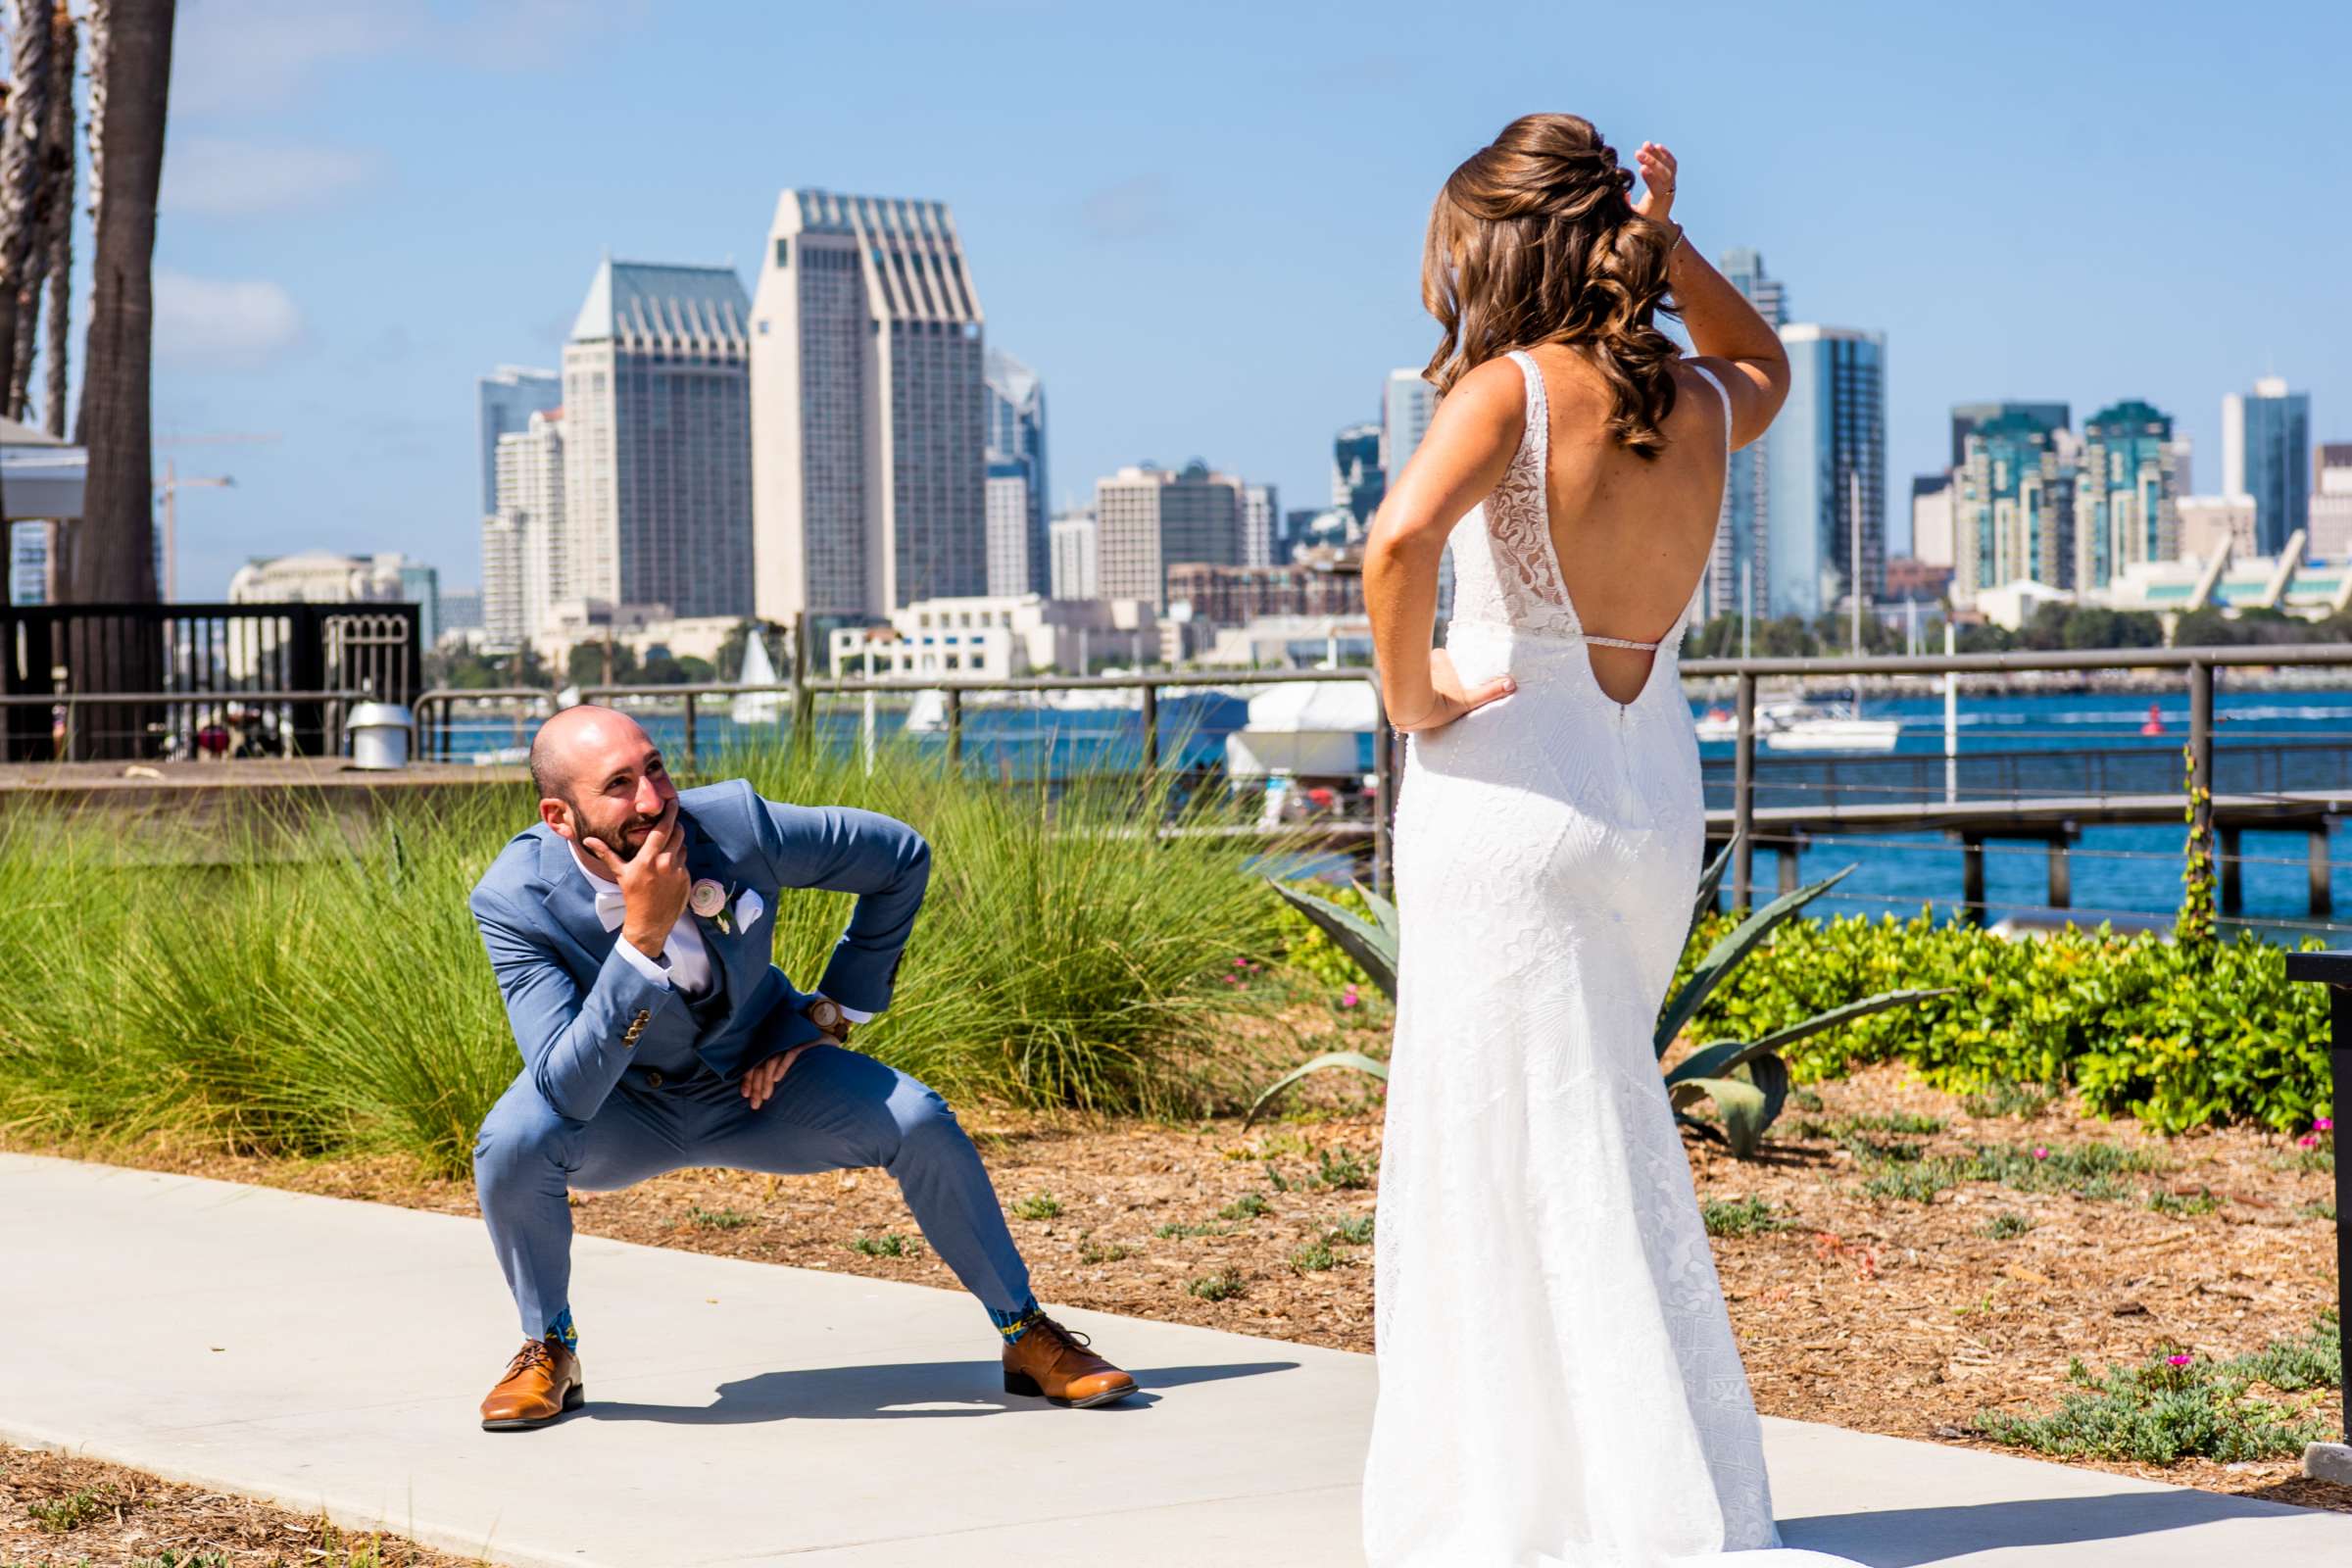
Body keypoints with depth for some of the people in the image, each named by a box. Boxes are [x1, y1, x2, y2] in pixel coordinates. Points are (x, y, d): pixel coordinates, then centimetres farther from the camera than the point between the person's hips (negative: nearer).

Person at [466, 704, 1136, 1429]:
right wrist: (642, 939, -47)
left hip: (756, 1077, 1)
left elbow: (903, 858, -8)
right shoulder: (514, 901, -29)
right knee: (513, 1143, -31)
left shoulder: (735, 825, -26)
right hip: (625, 1111, -1)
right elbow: (568, 1092, -38)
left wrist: (833, 1013, -5)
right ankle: (548, 1350, -4)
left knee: (920, 1122, -20)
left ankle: (1026, 1335, 0)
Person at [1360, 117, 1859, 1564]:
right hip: (1657, 797, 7)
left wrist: (1408, 695, -14)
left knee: (1534, 1161, 0)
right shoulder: (1699, 406, 6)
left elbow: (1400, 538, -30)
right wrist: (1668, 242, 18)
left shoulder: (1513, 387, -12)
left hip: (1510, 791, -7)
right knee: (1574, 1146, 19)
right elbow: (1764, 364, 31)